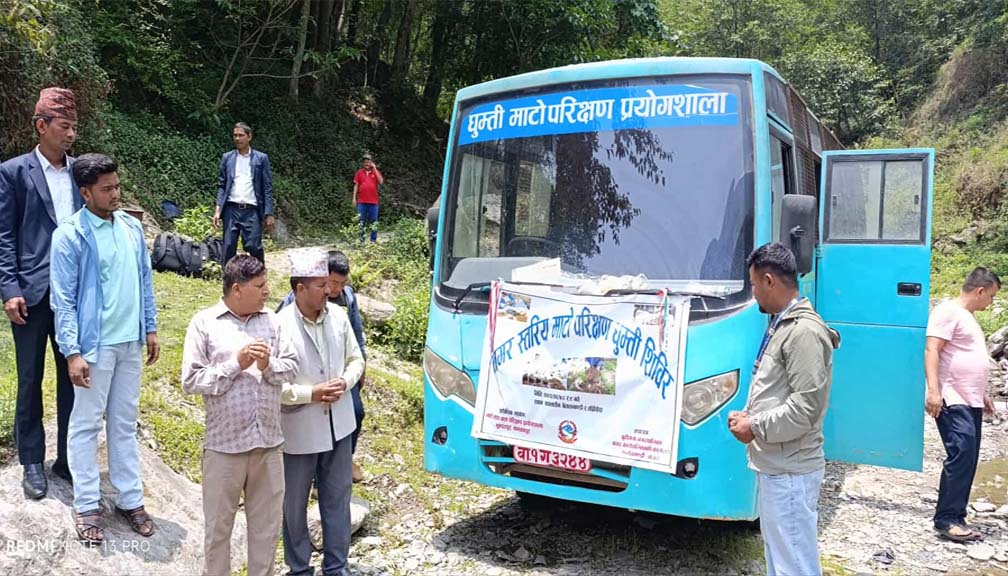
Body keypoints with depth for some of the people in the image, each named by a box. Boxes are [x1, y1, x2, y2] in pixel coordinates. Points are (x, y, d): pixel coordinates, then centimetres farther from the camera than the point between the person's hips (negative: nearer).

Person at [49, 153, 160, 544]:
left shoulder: (132, 227, 4)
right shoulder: (70, 236, -11)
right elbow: (63, 300, -12)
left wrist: (150, 328, 10)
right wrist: (72, 352, -16)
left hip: (131, 342, 5)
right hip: (95, 344, -5)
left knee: (125, 422, 13)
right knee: (86, 425, 7)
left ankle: (130, 499, 23)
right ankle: (87, 506, 18)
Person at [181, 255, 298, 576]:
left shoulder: (270, 320, 7)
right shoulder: (204, 323, -5)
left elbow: (292, 366, 5)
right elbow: (190, 381, -9)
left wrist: (269, 366, -14)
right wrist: (235, 364, -16)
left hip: (269, 443, 4)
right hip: (224, 444, -3)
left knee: (267, 525, 14)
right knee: (218, 526, 11)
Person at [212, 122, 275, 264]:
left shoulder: (261, 158, 5)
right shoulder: (227, 157, 11)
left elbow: (267, 188, 2)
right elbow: (221, 185, 10)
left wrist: (269, 214, -4)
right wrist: (218, 209, -2)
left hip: (252, 210, -2)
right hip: (231, 209, 2)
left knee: (254, 247, -7)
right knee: (228, 247, 2)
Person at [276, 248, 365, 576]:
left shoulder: (338, 315, -3)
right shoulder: (279, 326, -18)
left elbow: (356, 360, 8)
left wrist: (344, 382, -11)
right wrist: (311, 393, -20)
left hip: (337, 426, 4)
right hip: (298, 431, -4)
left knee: (337, 500, 15)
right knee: (294, 505, 14)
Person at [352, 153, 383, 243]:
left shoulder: (376, 172, 6)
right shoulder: (359, 172, 7)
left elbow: (381, 182, -10)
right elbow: (356, 185, 8)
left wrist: (375, 169, -9)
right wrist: (354, 198, 2)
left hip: (373, 201, 0)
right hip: (362, 201, 1)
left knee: (373, 222, 3)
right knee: (361, 222, 3)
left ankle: (373, 240, 9)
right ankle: (361, 240, 9)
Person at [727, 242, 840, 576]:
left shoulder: (804, 331, -19)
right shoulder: (782, 325, 14)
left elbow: (805, 407, -24)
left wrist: (754, 429, -14)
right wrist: (748, 415, 7)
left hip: (790, 472, -11)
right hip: (774, 465, 11)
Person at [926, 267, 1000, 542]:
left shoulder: (969, 316, 22)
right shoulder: (948, 312, -8)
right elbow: (932, 351, -17)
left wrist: (982, 395, 31)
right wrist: (933, 390, -26)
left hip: (971, 402, 10)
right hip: (952, 402, -10)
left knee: (967, 460, 7)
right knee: (961, 455, -16)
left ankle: (955, 519, 10)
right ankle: (946, 519, -11)